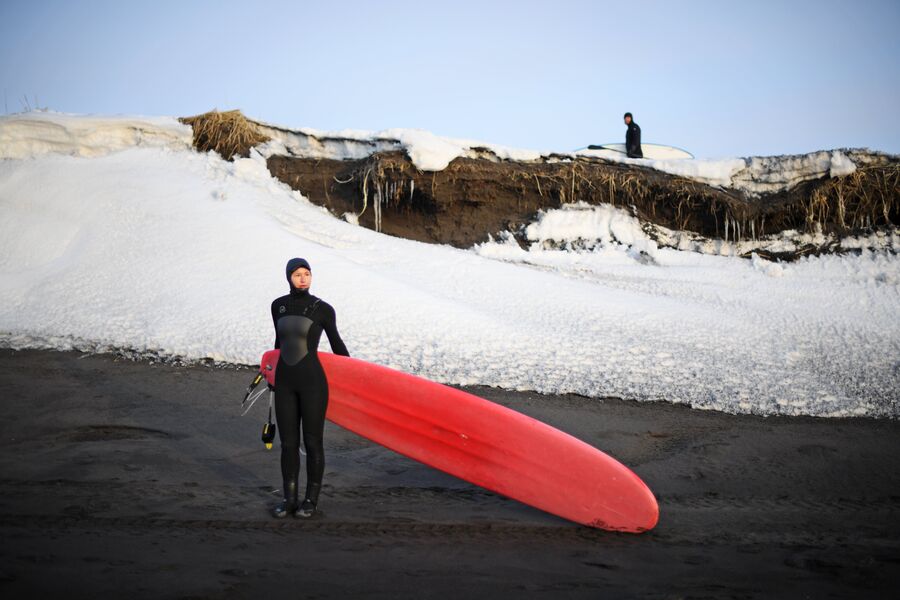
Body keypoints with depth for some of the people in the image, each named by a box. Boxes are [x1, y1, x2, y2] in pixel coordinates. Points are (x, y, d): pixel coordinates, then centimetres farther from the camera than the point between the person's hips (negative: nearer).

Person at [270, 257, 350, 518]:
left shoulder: (323, 309, -8)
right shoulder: (278, 306, 4)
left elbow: (335, 341, 6)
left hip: (313, 380, -4)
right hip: (285, 381, 4)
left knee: (312, 441, 3)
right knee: (288, 442, 8)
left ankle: (311, 500, 17)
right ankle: (289, 499, 19)